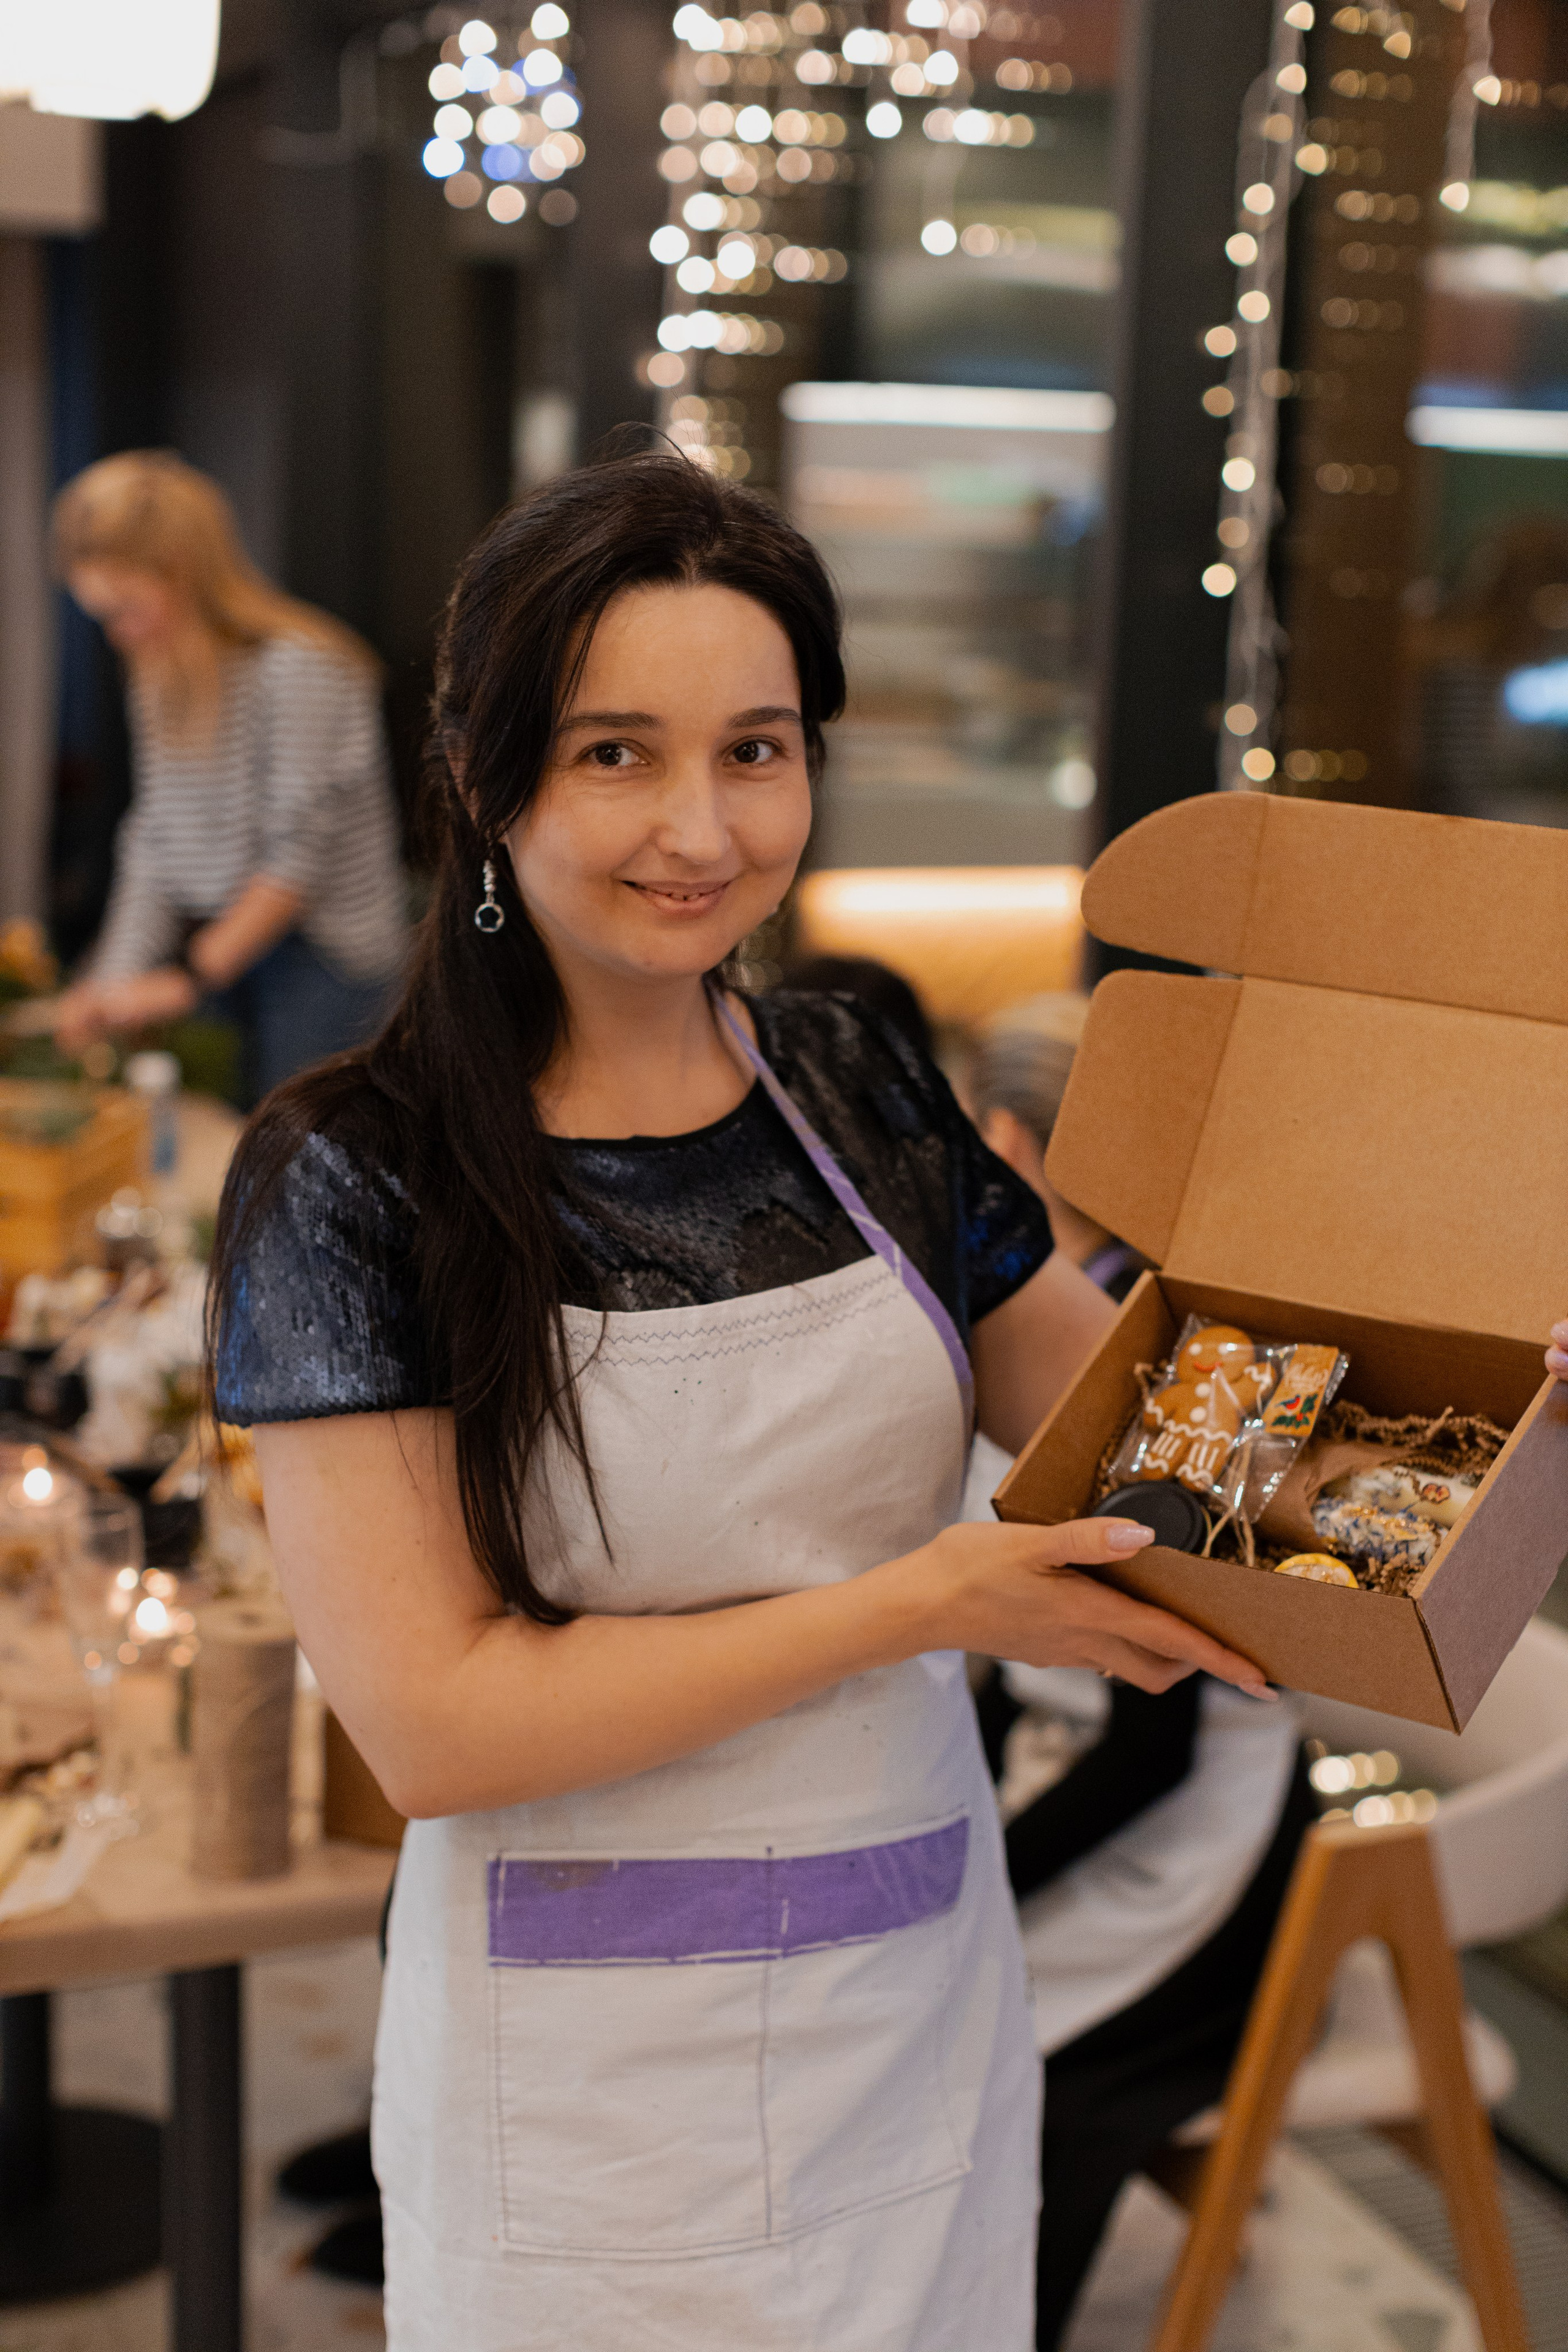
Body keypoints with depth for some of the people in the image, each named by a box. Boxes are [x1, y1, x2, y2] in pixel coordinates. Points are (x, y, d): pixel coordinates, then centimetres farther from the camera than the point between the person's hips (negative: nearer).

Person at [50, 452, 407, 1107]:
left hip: (322, 963, -6)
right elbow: (152, 842, 7)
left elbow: (298, 859, -17)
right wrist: (115, 980, -5)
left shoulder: (301, 668, -15)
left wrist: (189, 979, -16)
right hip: (212, 951, 6)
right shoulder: (160, 681, 10)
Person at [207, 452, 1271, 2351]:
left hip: (930, 2000, 5)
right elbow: (432, 1722, -19)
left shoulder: (864, 1095, 0)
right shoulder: (354, 1177, -14)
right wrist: (921, 1602, -21)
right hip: (592, 2084, -4)